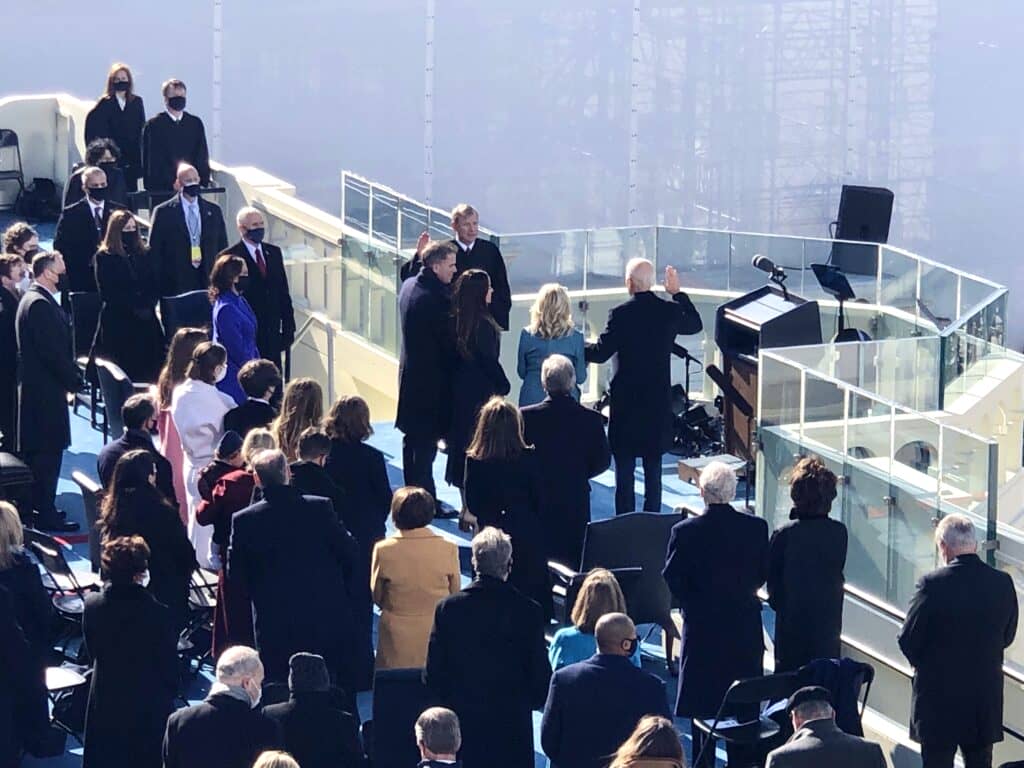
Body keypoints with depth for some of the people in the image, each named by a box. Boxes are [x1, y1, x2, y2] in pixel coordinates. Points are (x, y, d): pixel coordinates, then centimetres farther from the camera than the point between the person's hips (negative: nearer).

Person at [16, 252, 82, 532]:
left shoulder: (34, 300, 14)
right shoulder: (40, 304, -20)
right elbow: (53, 351, -23)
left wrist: (71, 377, 12)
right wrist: (73, 381, -14)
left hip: (36, 387, 11)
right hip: (45, 390, -11)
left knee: (38, 452, 16)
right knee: (48, 450, -6)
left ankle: (39, 507, 24)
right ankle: (46, 515, -2)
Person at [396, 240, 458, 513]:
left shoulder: (409, 286, 4)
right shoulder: (436, 298, -24)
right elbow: (449, 341, -18)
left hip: (410, 372, 9)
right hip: (431, 376, -9)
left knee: (412, 437, 18)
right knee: (426, 441, -4)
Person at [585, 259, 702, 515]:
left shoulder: (621, 315, -15)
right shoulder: (670, 311, -3)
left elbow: (600, 353, -10)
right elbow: (695, 325, 18)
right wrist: (677, 292, 25)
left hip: (626, 403, -4)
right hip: (659, 404, 4)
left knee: (624, 471, 3)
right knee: (654, 471, 11)